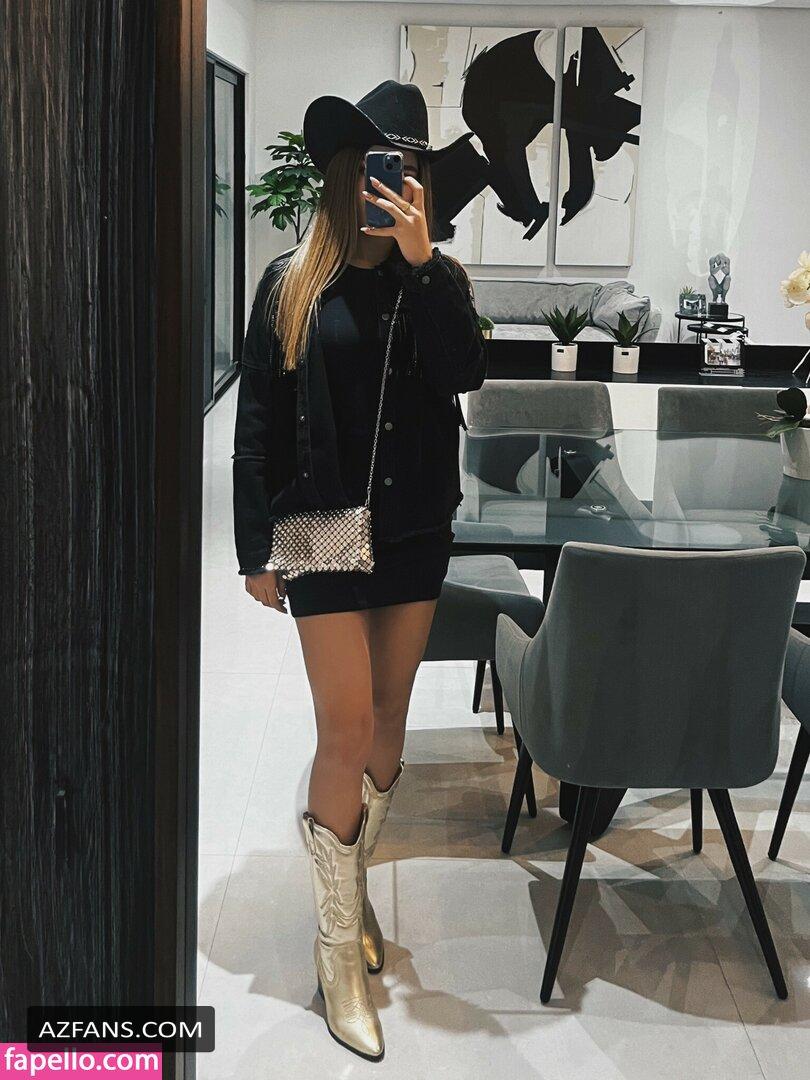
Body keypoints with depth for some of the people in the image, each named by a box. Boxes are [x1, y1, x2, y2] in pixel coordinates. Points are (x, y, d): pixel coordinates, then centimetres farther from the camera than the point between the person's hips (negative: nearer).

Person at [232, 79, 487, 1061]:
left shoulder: (437, 281, 3)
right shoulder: (291, 284, -3)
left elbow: (463, 374, -16)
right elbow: (256, 426, -2)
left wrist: (420, 260, -21)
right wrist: (255, 549, -4)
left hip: (416, 529, 3)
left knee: (389, 720, 12)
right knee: (347, 734, -4)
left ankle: (350, 877, 35)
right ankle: (339, 947, 11)